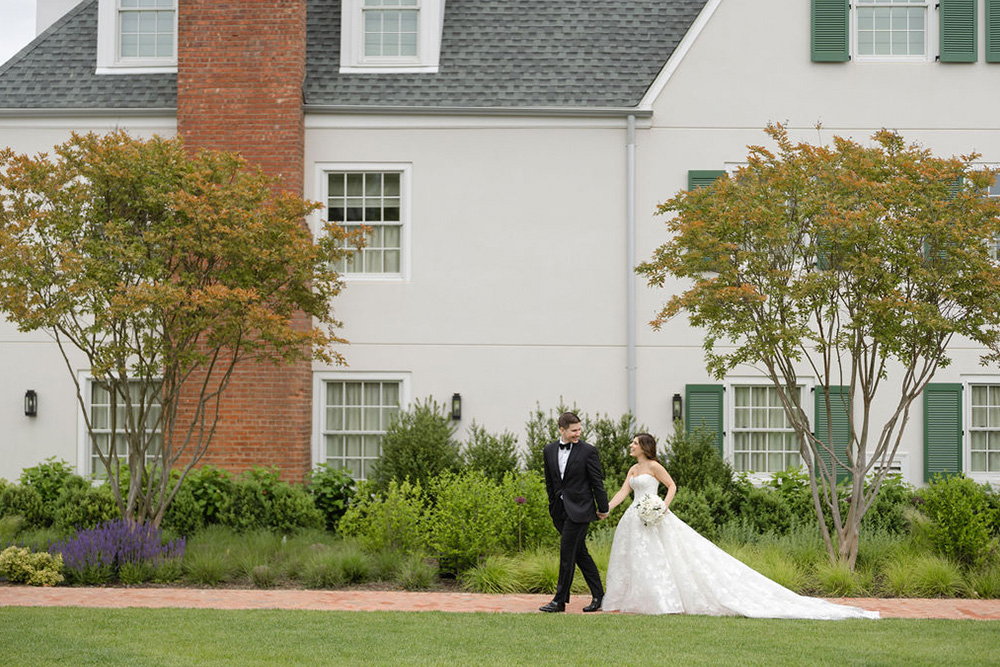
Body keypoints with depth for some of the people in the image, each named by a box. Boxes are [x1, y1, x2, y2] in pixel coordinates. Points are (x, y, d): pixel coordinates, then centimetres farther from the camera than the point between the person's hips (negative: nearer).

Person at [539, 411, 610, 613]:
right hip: (560, 510, 6)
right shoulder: (549, 450, 8)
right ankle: (598, 595, 20)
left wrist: (603, 508, -1)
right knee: (580, 553, 11)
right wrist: (553, 507, 17)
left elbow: (597, 481, -3)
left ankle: (560, 600, -2)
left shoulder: (588, 451, -7)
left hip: (579, 509, -6)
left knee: (567, 553, -7)